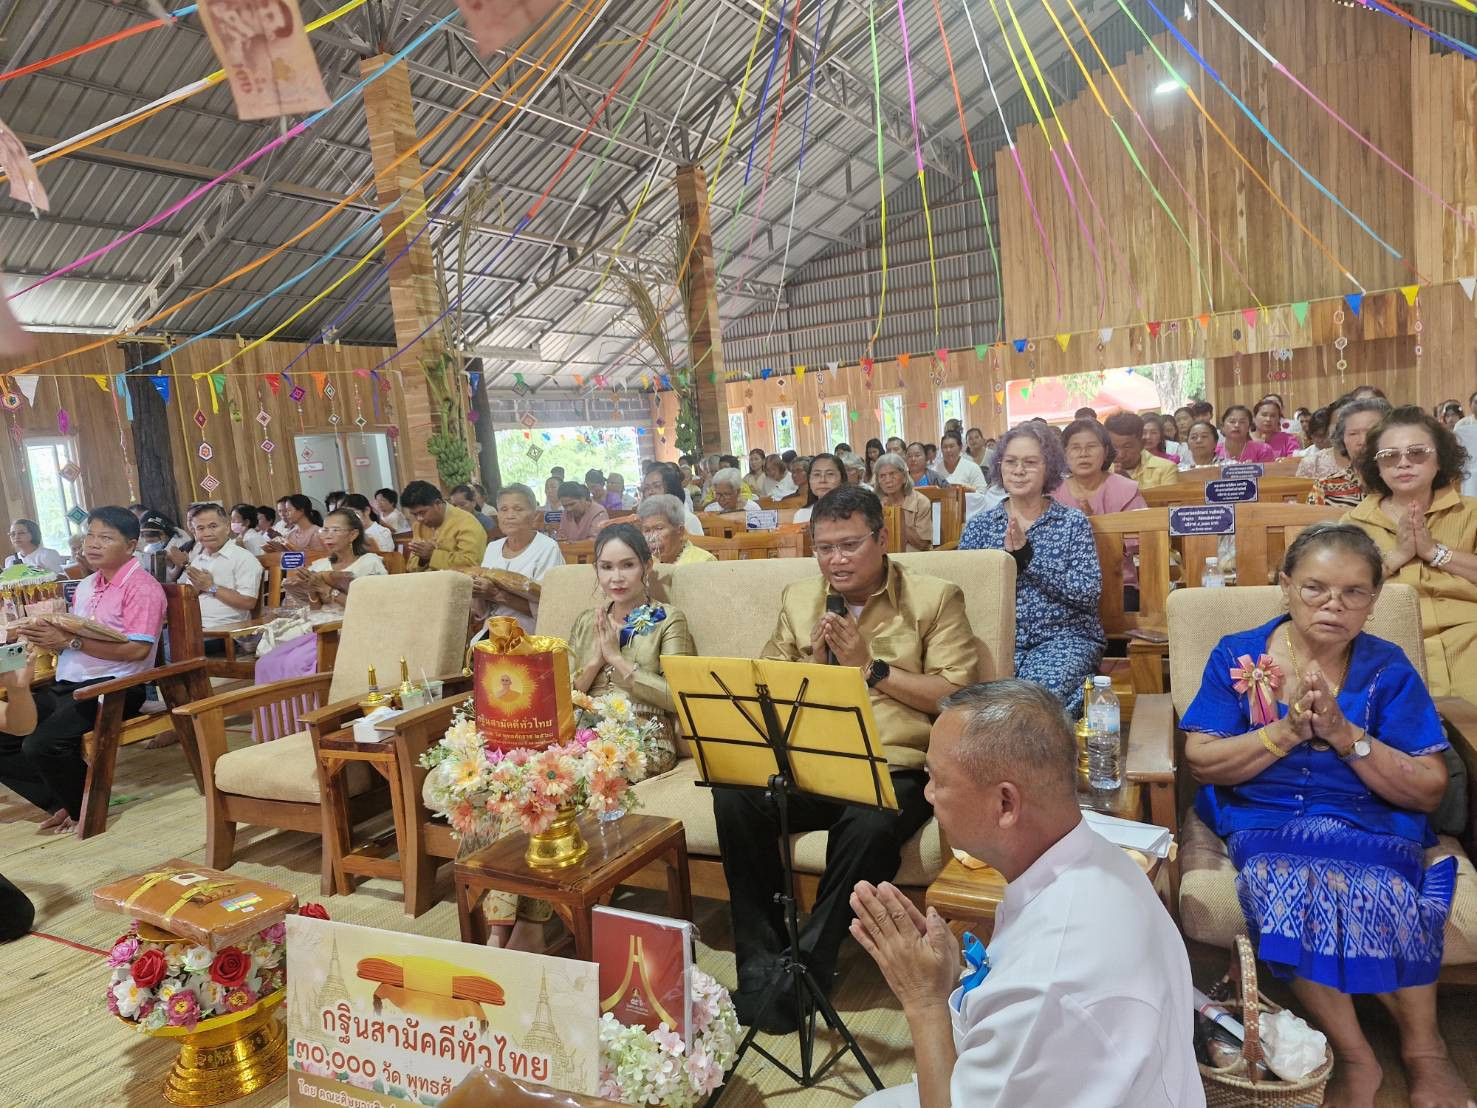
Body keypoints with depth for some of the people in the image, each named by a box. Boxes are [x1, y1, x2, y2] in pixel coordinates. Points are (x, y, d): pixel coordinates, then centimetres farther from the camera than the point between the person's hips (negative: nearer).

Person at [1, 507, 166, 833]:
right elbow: (70, 638, 16)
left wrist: (70, 641, -20)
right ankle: (63, 802, 11)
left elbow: (137, 649, -20)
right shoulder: (85, 587, 17)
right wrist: (47, 638, -7)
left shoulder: (141, 586, -9)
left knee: (42, 745, -26)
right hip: (67, 685, 9)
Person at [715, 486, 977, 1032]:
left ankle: (808, 964, -16)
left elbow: (957, 696, -4)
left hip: (895, 767, -3)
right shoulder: (798, 598, 17)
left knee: (870, 823, -36)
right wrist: (816, 660, -3)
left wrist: (870, 666, -8)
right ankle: (760, 960, -11)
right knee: (734, 795, -25)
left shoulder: (935, 598, 4)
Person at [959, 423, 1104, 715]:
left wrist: (1028, 558, -13)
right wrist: (1004, 558, -15)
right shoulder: (979, 525, 11)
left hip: (1063, 636, -1)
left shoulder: (1073, 522, 7)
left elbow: (1090, 592, -5)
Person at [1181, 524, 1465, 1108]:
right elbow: (1201, 761, -5)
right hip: (1264, 819, 0)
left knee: (1374, 883, -32)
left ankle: (1424, 1049, -7)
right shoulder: (1237, 656, 1)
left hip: (1370, 822, 0)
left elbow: (1428, 791, -1)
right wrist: (1286, 732, -17)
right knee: (1286, 882, -32)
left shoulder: (1387, 670, 3)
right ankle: (1356, 1058, -14)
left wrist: (1345, 735, -16)